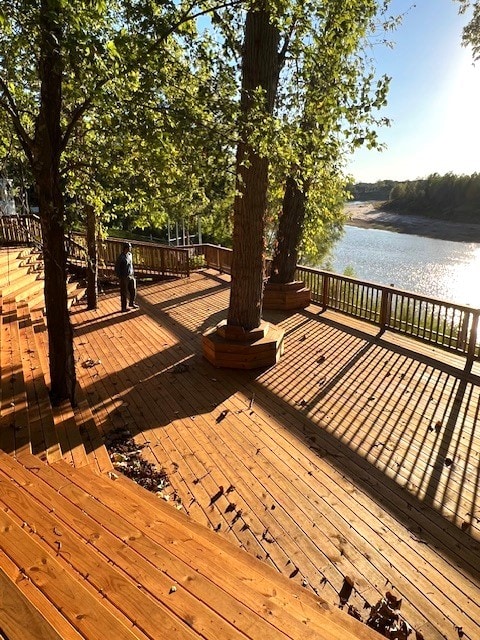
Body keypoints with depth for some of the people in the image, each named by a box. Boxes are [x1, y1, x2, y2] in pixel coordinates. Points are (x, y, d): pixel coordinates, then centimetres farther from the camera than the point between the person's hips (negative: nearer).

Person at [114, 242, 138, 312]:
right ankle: (124, 307, 16)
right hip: (124, 278, -7)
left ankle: (132, 303, 36)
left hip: (131, 276, 7)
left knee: (133, 290, 15)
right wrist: (120, 277, -13)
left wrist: (133, 274, 16)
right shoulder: (121, 257, -18)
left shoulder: (130, 254, 4)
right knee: (124, 293, 4)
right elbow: (116, 268, -13)